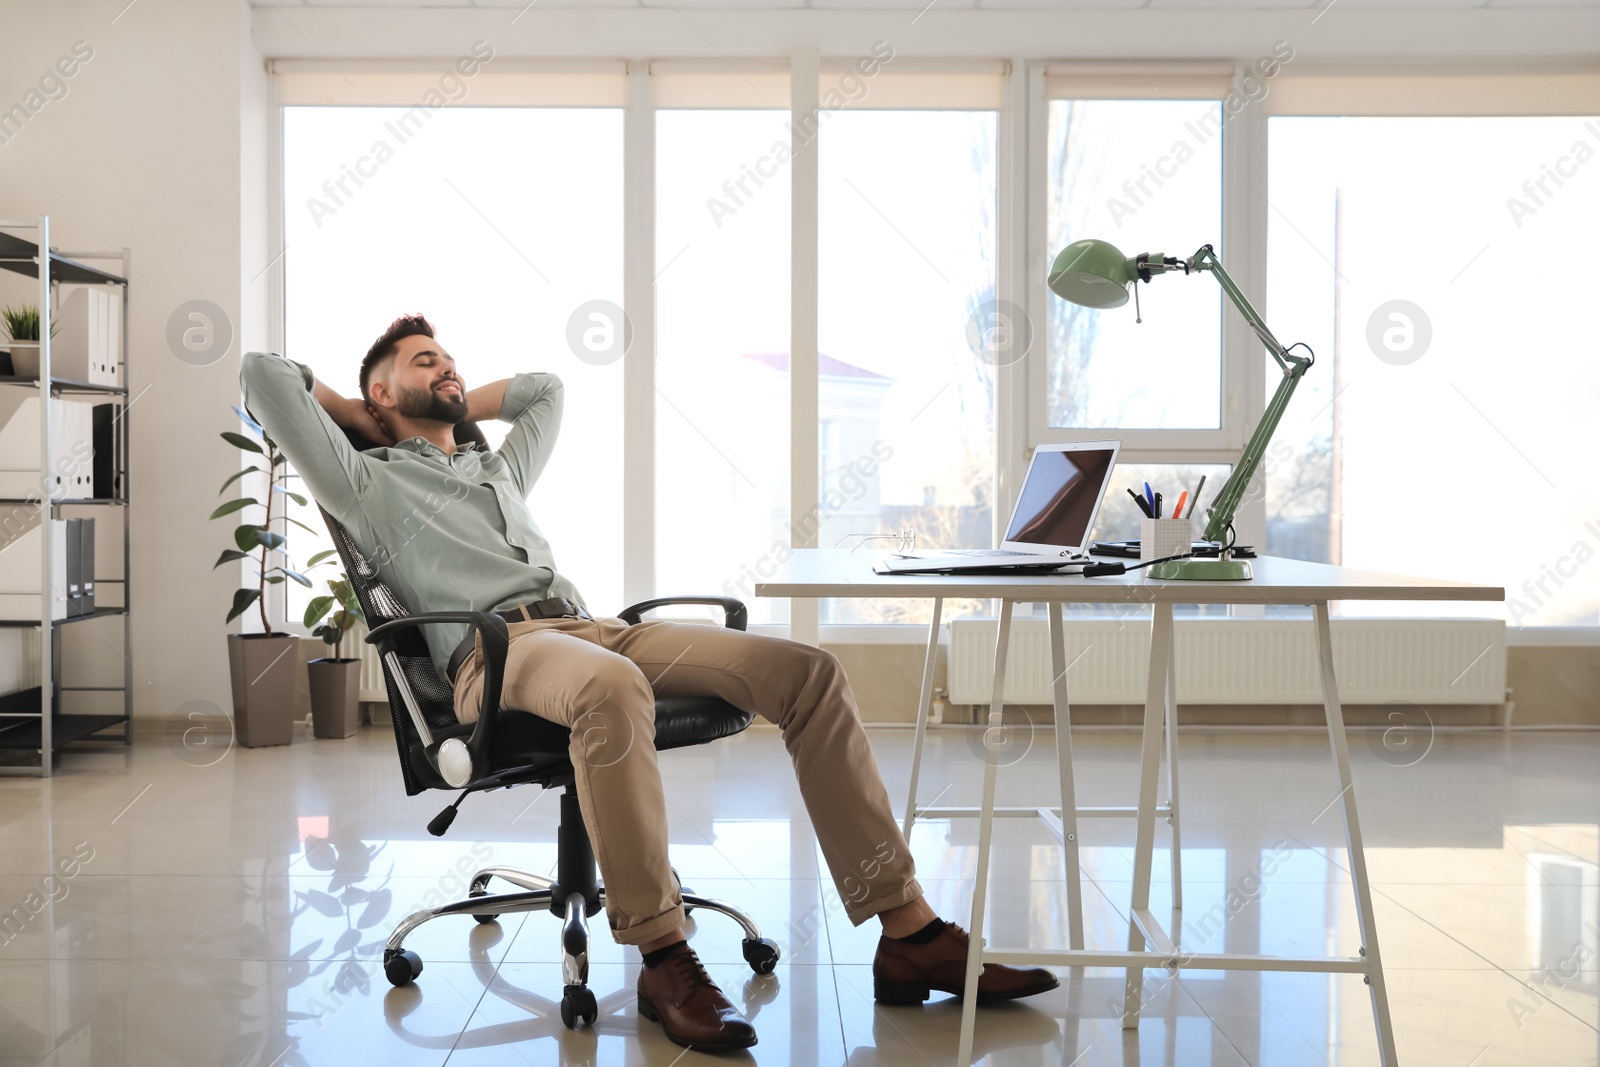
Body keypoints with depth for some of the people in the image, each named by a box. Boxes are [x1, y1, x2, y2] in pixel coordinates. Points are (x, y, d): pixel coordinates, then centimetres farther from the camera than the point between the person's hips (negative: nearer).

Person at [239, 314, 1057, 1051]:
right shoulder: (367, 480, 17)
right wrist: (352, 411, 26)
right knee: (613, 687, -45)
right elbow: (263, 373, 12)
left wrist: (455, 407, 43)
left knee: (805, 671, -15)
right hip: (494, 649, -7)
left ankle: (909, 936, -18)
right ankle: (662, 959, -33)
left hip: (593, 627, 7)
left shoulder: (498, 469, 36)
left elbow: (545, 388, 54)